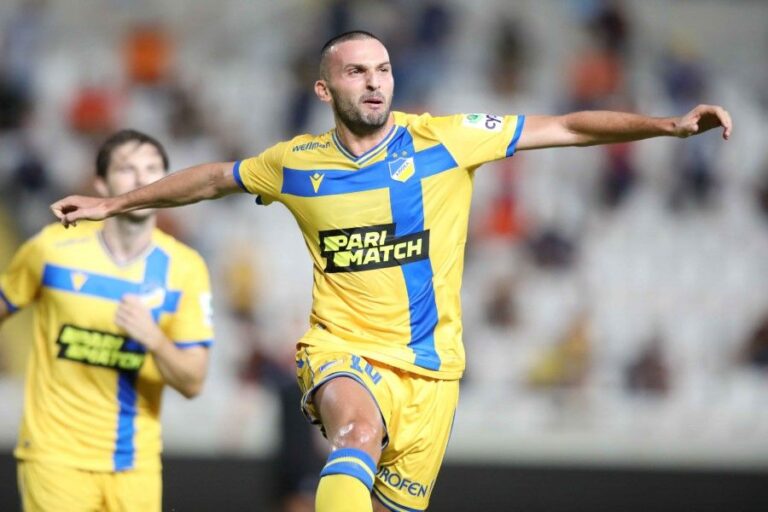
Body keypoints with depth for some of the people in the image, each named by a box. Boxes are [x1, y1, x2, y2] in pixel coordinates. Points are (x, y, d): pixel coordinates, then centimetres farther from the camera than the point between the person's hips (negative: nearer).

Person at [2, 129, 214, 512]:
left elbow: (192, 383, -5)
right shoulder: (52, 248, -5)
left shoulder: (185, 268, -3)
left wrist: (153, 339, -23)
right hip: (55, 454, -2)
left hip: (135, 464, 2)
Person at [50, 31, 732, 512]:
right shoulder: (296, 163, 3)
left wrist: (672, 125, -12)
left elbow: (568, 127, -3)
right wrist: (114, 204, 27)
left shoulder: (446, 141, -3)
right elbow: (214, 178, 22)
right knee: (359, 434, -34)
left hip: (429, 365, 2)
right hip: (342, 349, -2)